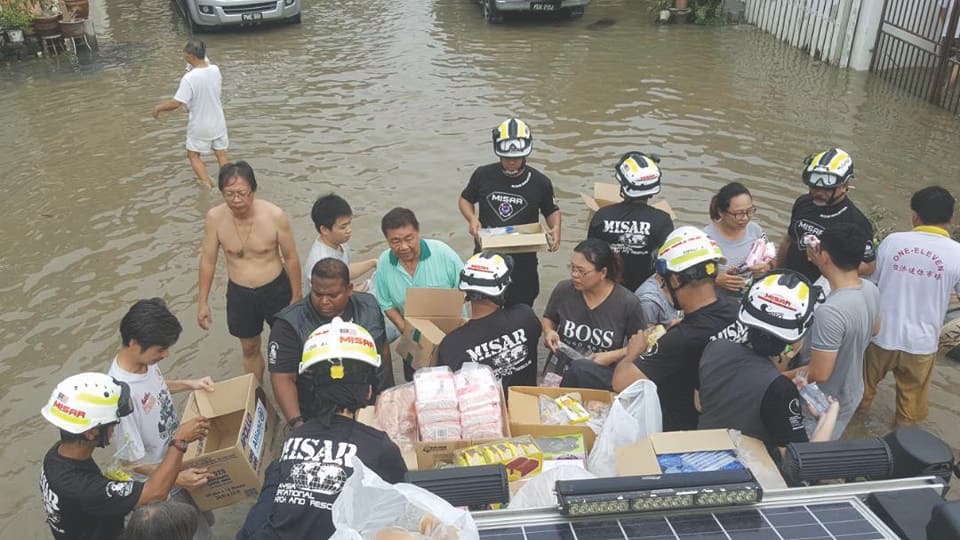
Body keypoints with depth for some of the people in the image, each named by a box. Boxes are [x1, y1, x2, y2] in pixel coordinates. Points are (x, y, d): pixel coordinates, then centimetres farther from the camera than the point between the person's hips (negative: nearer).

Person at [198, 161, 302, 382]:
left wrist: (296, 297, -4)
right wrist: (203, 302, 0)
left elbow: (291, 258, -11)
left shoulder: (275, 216, -24)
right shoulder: (215, 217, -17)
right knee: (250, 348, 20)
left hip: (276, 289, -2)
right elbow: (208, 260, -4)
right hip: (239, 293, 2)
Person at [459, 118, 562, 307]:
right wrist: (471, 219, -11)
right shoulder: (483, 175, -5)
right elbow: (465, 200, 11)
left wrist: (556, 228, -13)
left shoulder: (540, 182, -6)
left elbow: (552, 211, 9)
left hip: (522, 262, -1)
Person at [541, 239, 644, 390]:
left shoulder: (627, 303, -10)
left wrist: (612, 356, -12)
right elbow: (549, 319, 18)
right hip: (560, 369, 1)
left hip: (602, 374, -1)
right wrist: (548, 331, -3)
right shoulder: (563, 289, -2)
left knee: (580, 368, -34)